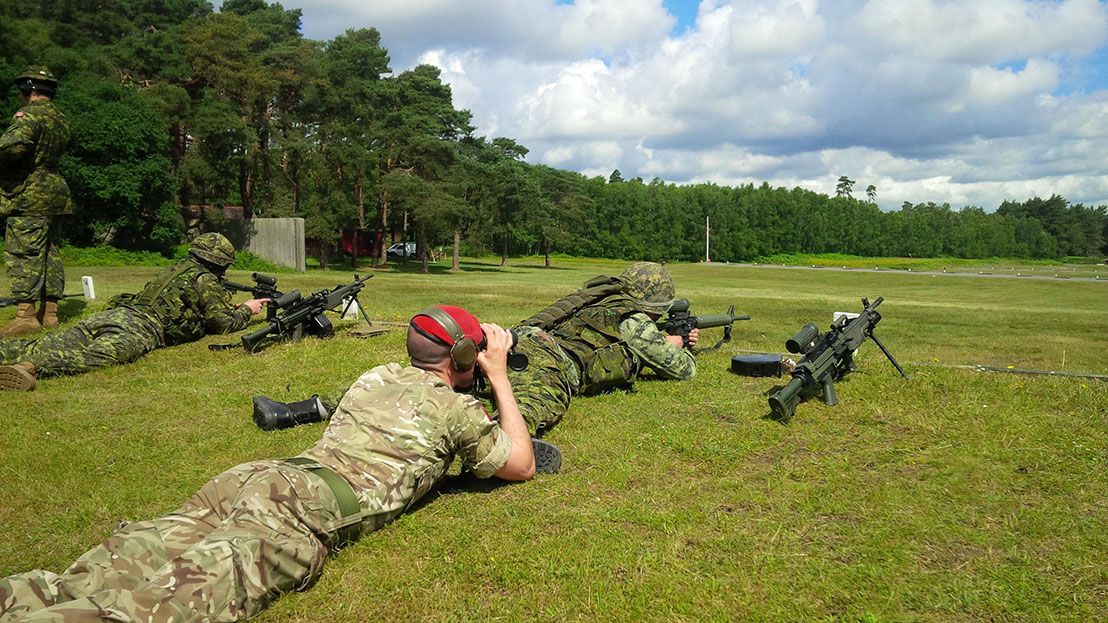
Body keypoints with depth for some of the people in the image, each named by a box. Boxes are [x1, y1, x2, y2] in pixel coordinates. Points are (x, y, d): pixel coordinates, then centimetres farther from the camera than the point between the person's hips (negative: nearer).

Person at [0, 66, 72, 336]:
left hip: (28, 195, -9)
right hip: (53, 194, 9)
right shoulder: (61, 119, 15)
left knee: (22, 255, -6)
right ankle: (49, 312, 14)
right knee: (49, 252, 11)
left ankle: (26, 316, -7)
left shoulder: (31, 114, -13)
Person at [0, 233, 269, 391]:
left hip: (114, 312, 8)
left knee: (51, 346, -5)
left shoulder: (175, 269, 35)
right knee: (97, 356, -31)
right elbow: (224, 323, 11)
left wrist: (234, 307, 52)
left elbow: (199, 308, 50)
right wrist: (246, 310, 30)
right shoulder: (205, 280, 8)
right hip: (140, 328, -8)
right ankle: (30, 367, -54)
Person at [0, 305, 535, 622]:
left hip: (256, 476, 7)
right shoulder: (458, 410, 9)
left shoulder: (376, 375, 28)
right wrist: (499, 377, 28)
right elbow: (521, 466, 22)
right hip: (304, 516, -7)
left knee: (116, 569, -5)